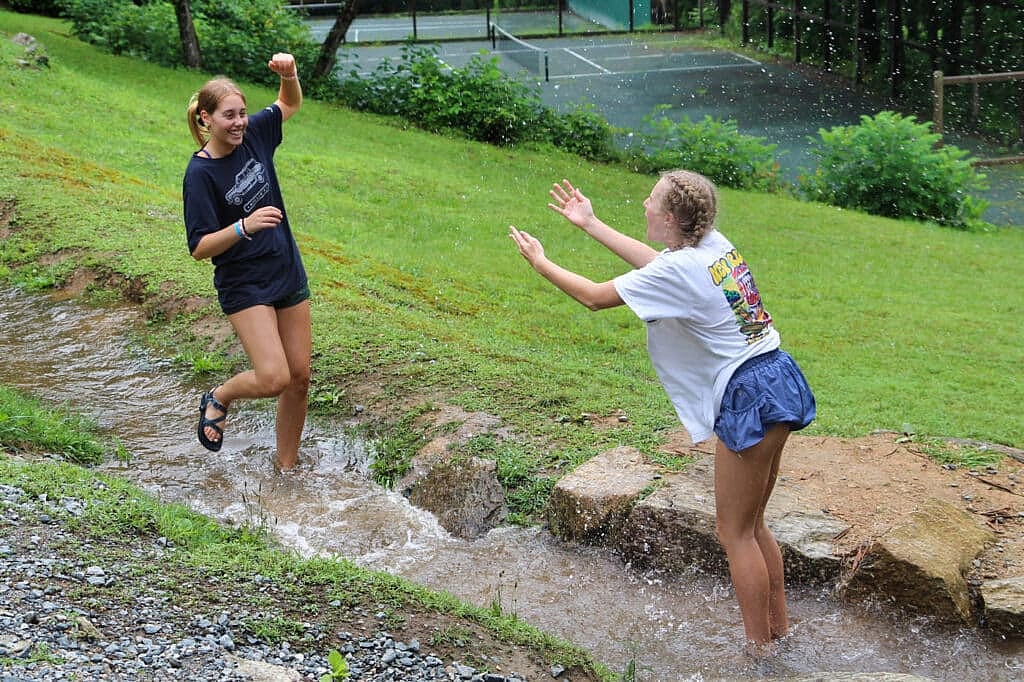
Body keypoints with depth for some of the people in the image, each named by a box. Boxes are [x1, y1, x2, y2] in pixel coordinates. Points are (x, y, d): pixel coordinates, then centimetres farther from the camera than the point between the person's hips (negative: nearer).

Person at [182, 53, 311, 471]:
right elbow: (200, 248, -16)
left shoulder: (253, 135, 0)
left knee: (299, 379, 7)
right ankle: (218, 399, 16)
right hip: (244, 287, -6)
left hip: (289, 275, 6)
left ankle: (286, 468, 23)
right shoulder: (200, 174, -15)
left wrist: (288, 74, -4)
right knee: (273, 378, -18)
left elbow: (290, 103, 18)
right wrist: (244, 226, -31)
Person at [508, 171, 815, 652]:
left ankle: (759, 647, 11)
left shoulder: (678, 269, -18)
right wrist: (590, 224, 29)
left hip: (749, 396, -9)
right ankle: (777, 625, 30)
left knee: (735, 533, 3)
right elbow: (654, 262, 25)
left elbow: (594, 297, -9)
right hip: (777, 379, 9)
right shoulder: (713, 245, 7)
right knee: (750, 524, 20)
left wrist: (540, 262, 7)